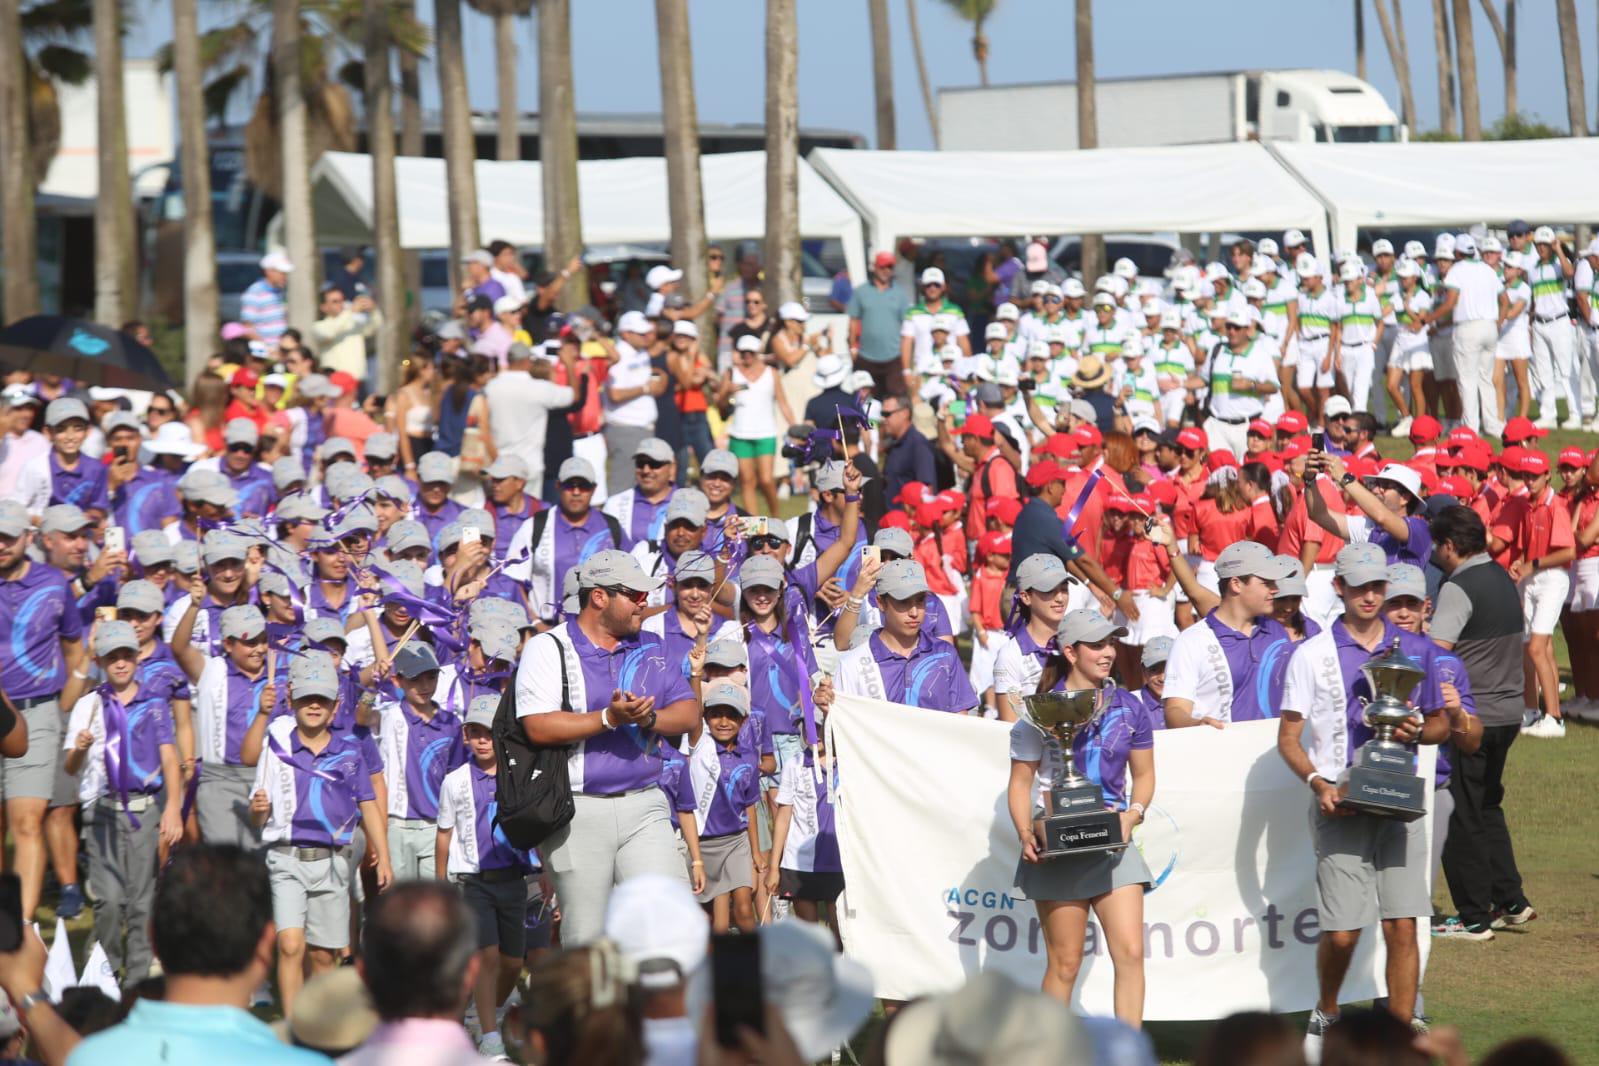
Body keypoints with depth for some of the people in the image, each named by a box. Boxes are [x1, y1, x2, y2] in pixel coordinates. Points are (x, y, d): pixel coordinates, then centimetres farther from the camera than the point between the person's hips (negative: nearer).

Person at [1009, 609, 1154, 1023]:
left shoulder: (1127, 708, 7)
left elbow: (1144, 774, 15)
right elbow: (1021, 782, 1)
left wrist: (1132, 815, -5)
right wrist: (1025, 834, -14)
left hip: (1112, 844, 3)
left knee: (1130, 952, -9)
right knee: (1065, 962, 2)